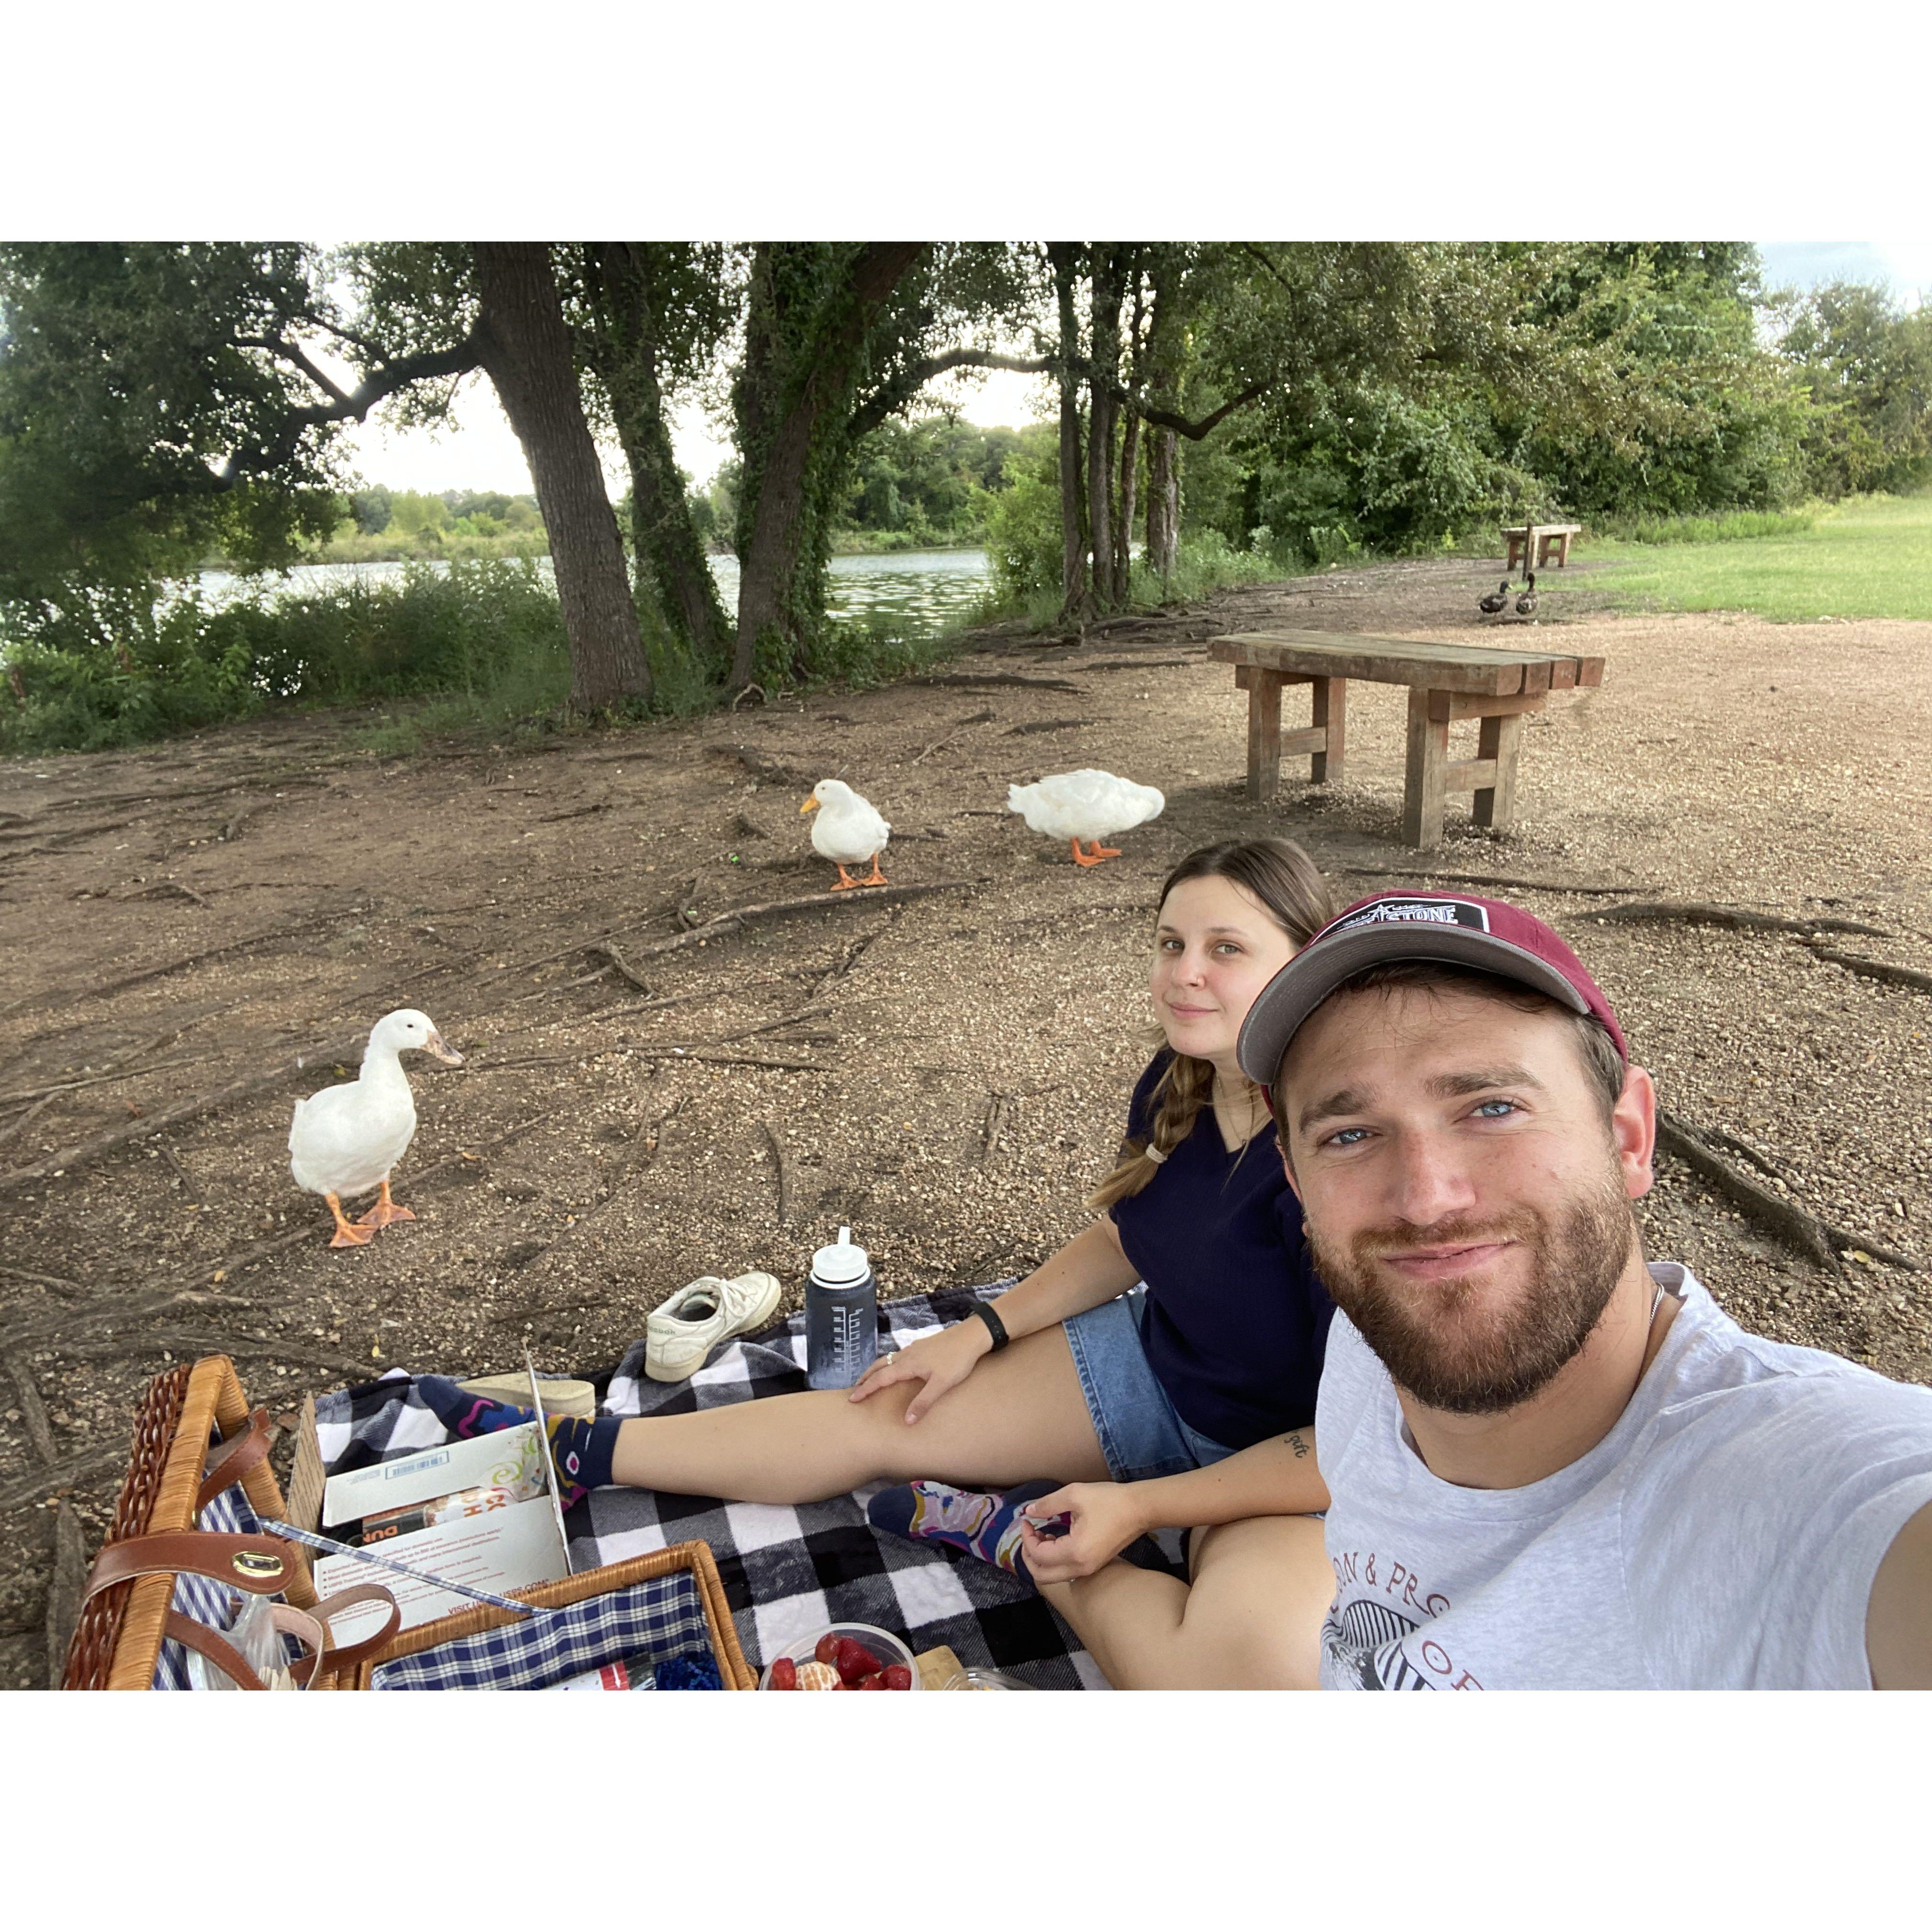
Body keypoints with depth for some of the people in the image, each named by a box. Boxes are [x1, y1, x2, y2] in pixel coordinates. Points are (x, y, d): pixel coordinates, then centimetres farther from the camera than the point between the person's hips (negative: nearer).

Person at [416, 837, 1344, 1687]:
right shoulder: (1175, 1089, -8)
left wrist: (1142, 1506, -23)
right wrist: (979, 1332, 3)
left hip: (1289, 1459, -5)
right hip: (1155, 1363, 6)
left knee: (1250, 1666, -36)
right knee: (879, 1417, 4)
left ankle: (1012, 1533, -10)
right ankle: (567, 1450, 16)